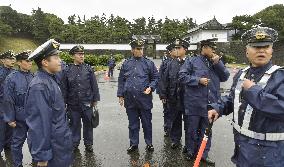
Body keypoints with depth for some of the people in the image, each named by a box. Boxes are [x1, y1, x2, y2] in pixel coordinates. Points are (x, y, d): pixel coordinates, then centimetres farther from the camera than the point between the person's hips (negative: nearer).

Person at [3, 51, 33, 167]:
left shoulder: (33, 77, 0)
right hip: (20, 116, -3)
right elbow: (8, 101, -8)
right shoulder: (11, 78, -10)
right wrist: (10, 118, -8)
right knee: (18, 141, 12)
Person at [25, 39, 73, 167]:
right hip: (53, 149, -8)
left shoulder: (51, 79, 5)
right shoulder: (39, 87, -25)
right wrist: (42, 156, -20)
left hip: (61, 141, 9)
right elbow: (39, 125, -25)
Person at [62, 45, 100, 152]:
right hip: (73, 104, 0)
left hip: (87, 103, 0)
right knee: (74, 124, 13)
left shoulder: (88, 69, -1)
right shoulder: (67, 70, 0)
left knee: (88, 124, 11)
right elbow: (64, 88, 4)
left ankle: (88, 143, 29)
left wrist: (95, 100, 1)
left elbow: (94, 85, 2)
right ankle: (74, 143, 32)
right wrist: (64, 103, 4)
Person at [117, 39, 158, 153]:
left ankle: (149, 143, 26)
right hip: (130, 99, 2)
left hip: (145, 98, -2)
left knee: (147, 122, 9)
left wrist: (151, 87, -11)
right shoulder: (126, 64, 7)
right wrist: (120, 95, 7)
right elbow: (121, 80, 10)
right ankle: (133, 143, 28)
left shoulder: (149, 63, 2)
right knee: (133, 123, 13)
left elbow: (155, 78, 6)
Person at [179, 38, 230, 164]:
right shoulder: (192, 61, -2)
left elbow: (225, 77, 2)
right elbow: (182, 76, -9)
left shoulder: (217, 62, 11)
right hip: (194, 104, -4)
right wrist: (198, 80, -16)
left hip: (211, 104, 4)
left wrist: (217, 63, -9)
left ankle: (204, 154, 30)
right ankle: (191, 152, 31)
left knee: (207, 131, 14)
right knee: (192, 130, 11)